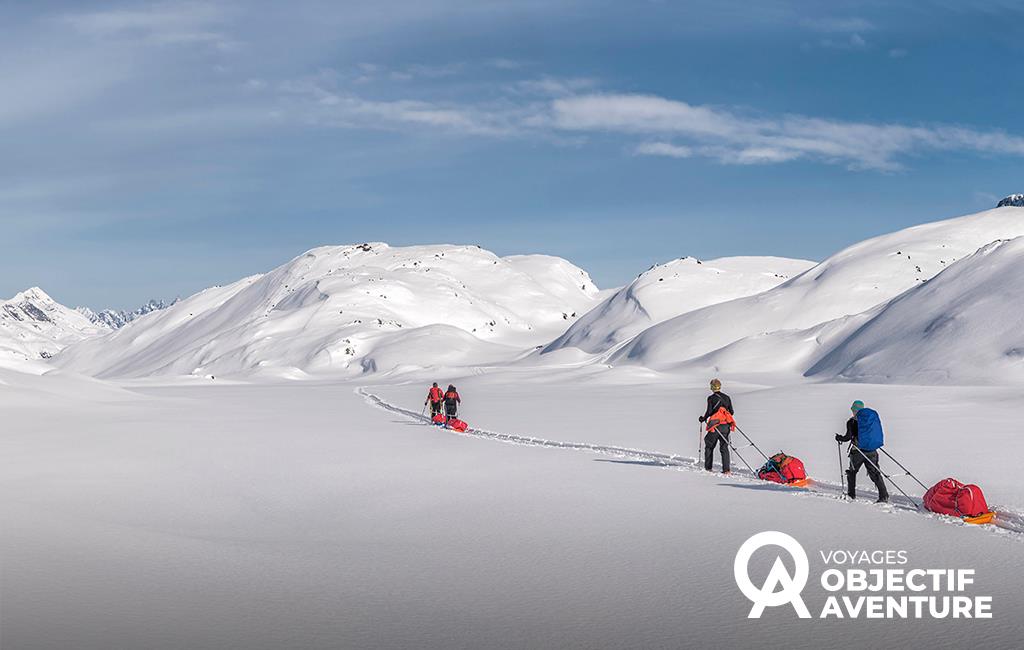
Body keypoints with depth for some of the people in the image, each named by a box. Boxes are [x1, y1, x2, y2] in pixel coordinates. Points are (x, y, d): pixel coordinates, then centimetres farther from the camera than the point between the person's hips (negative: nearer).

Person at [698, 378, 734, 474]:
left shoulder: (711, 398, -6)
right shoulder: (727, 398, 9)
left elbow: (709, 412, -12)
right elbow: (731, 412, 9)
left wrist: (703, 419, 6)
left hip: (715, 426, -4)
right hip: (726, 426, 4)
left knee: (709, 446, 12)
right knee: (724, 447, 5)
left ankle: (708, 467, 13)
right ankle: (726, 469, -5)